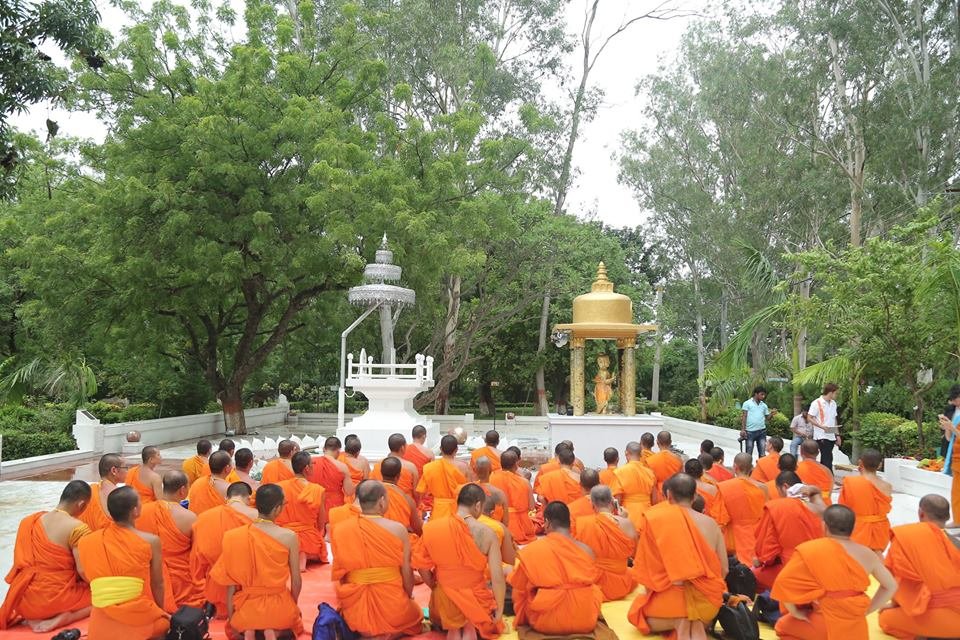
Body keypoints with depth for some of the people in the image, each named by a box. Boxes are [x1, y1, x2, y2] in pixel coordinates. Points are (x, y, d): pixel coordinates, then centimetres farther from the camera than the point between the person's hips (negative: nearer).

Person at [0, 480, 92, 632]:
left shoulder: (31, 520, 4)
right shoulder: (77, 528, -17)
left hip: (24, 602, 7)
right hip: (55, 600, -7)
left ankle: (33, 615, 9)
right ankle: (63, 618, -12)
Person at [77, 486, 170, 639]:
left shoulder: (85, 543, -2)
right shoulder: (150, 541, -10)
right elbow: (157, 584, 1)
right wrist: (160, 614, 18)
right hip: (141, 622, -3)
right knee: (168, 622, 27)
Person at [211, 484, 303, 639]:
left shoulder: (235, 536, -10)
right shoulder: (289, 537, -15)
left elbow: (231, 581, -4)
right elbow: (296, 580, -6)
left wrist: (230, 617, 9)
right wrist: (293, 606, 13)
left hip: (246, 606, 2)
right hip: (278, 606, -2)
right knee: (293, 624, 32)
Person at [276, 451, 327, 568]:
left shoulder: (279, 487, -9)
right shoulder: (318, 490, -12)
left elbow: (275, 519, 0)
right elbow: (321, 524, -2)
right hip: (309, 540, -3)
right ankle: (304, 556, -5)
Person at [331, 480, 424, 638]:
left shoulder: (340, 530, -5)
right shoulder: (397, 529, -12)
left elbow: (338, 572, 2)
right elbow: (407, 571, -6)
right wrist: (408, 597, 12)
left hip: (355, 606, 4)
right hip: (391, 602, -4)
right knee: (414, 620, 29)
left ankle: (356, 630, 5)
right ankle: (386, 634, -1)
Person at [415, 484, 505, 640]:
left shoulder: (431, 528, -10)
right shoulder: (486, 533, -16)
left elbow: (422, 567, -1)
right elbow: (497, 578, -16)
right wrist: (499, 610, -2)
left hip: (444, 601, 2)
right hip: (476, 600, -2)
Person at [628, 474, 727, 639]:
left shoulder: (655, 520, -8)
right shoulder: (711, 523, 0)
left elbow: (647, 568, -3)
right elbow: (723, 570, 6)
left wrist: (650, 595, 14)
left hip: (670, 600, -3)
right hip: (708, 602, 3)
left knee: (638, 612, 26)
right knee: (697, 619, 36)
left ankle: (677, 623, -3)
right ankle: (697, 624, -1)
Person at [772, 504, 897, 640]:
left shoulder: (810, 550, -13)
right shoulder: (867, 554, 1)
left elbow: (783, 582, -15)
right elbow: (891, 586, 13)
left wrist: (796, 612, 0)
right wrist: (865, 610, 16)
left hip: (826, 624, -5)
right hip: (857, 627, 5)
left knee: (783, 626, 18)